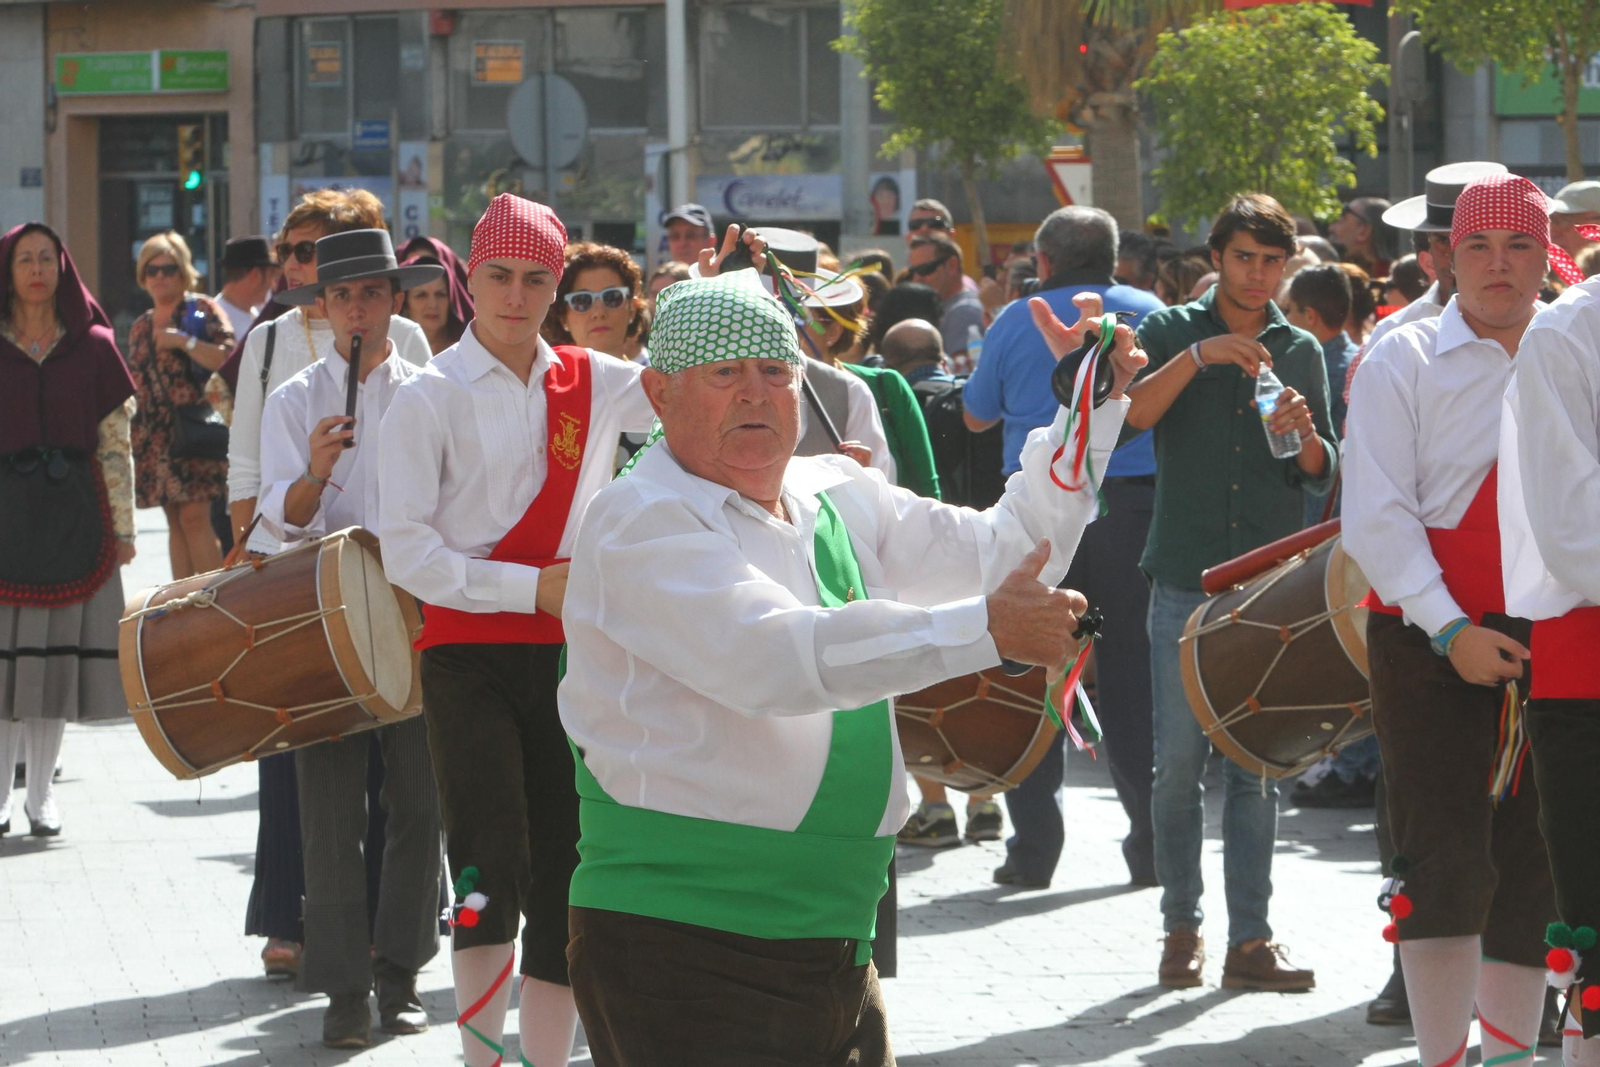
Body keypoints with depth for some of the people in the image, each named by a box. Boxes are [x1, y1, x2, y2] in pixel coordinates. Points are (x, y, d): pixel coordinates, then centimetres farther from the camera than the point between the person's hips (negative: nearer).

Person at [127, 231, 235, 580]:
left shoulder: (201, 309, 1)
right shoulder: (140, 327, 19)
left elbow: (229, 359, -12)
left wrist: (184, 341, -17)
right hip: (154, 434, 6)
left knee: (194, 516, -14)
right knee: (175, 521, 6)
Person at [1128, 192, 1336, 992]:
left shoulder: (1300, 351, 12)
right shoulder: (1173, 333, 6)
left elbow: (1324, 475, 10)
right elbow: (1132, 414, -12)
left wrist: (1302, 434, -11)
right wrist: (1199, 356, -21)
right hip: (1186, 581, -2)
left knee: (1257, 767, 0)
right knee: (1179, 764, -2)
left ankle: (1250, 941, 0)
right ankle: (1181, 926, 10)